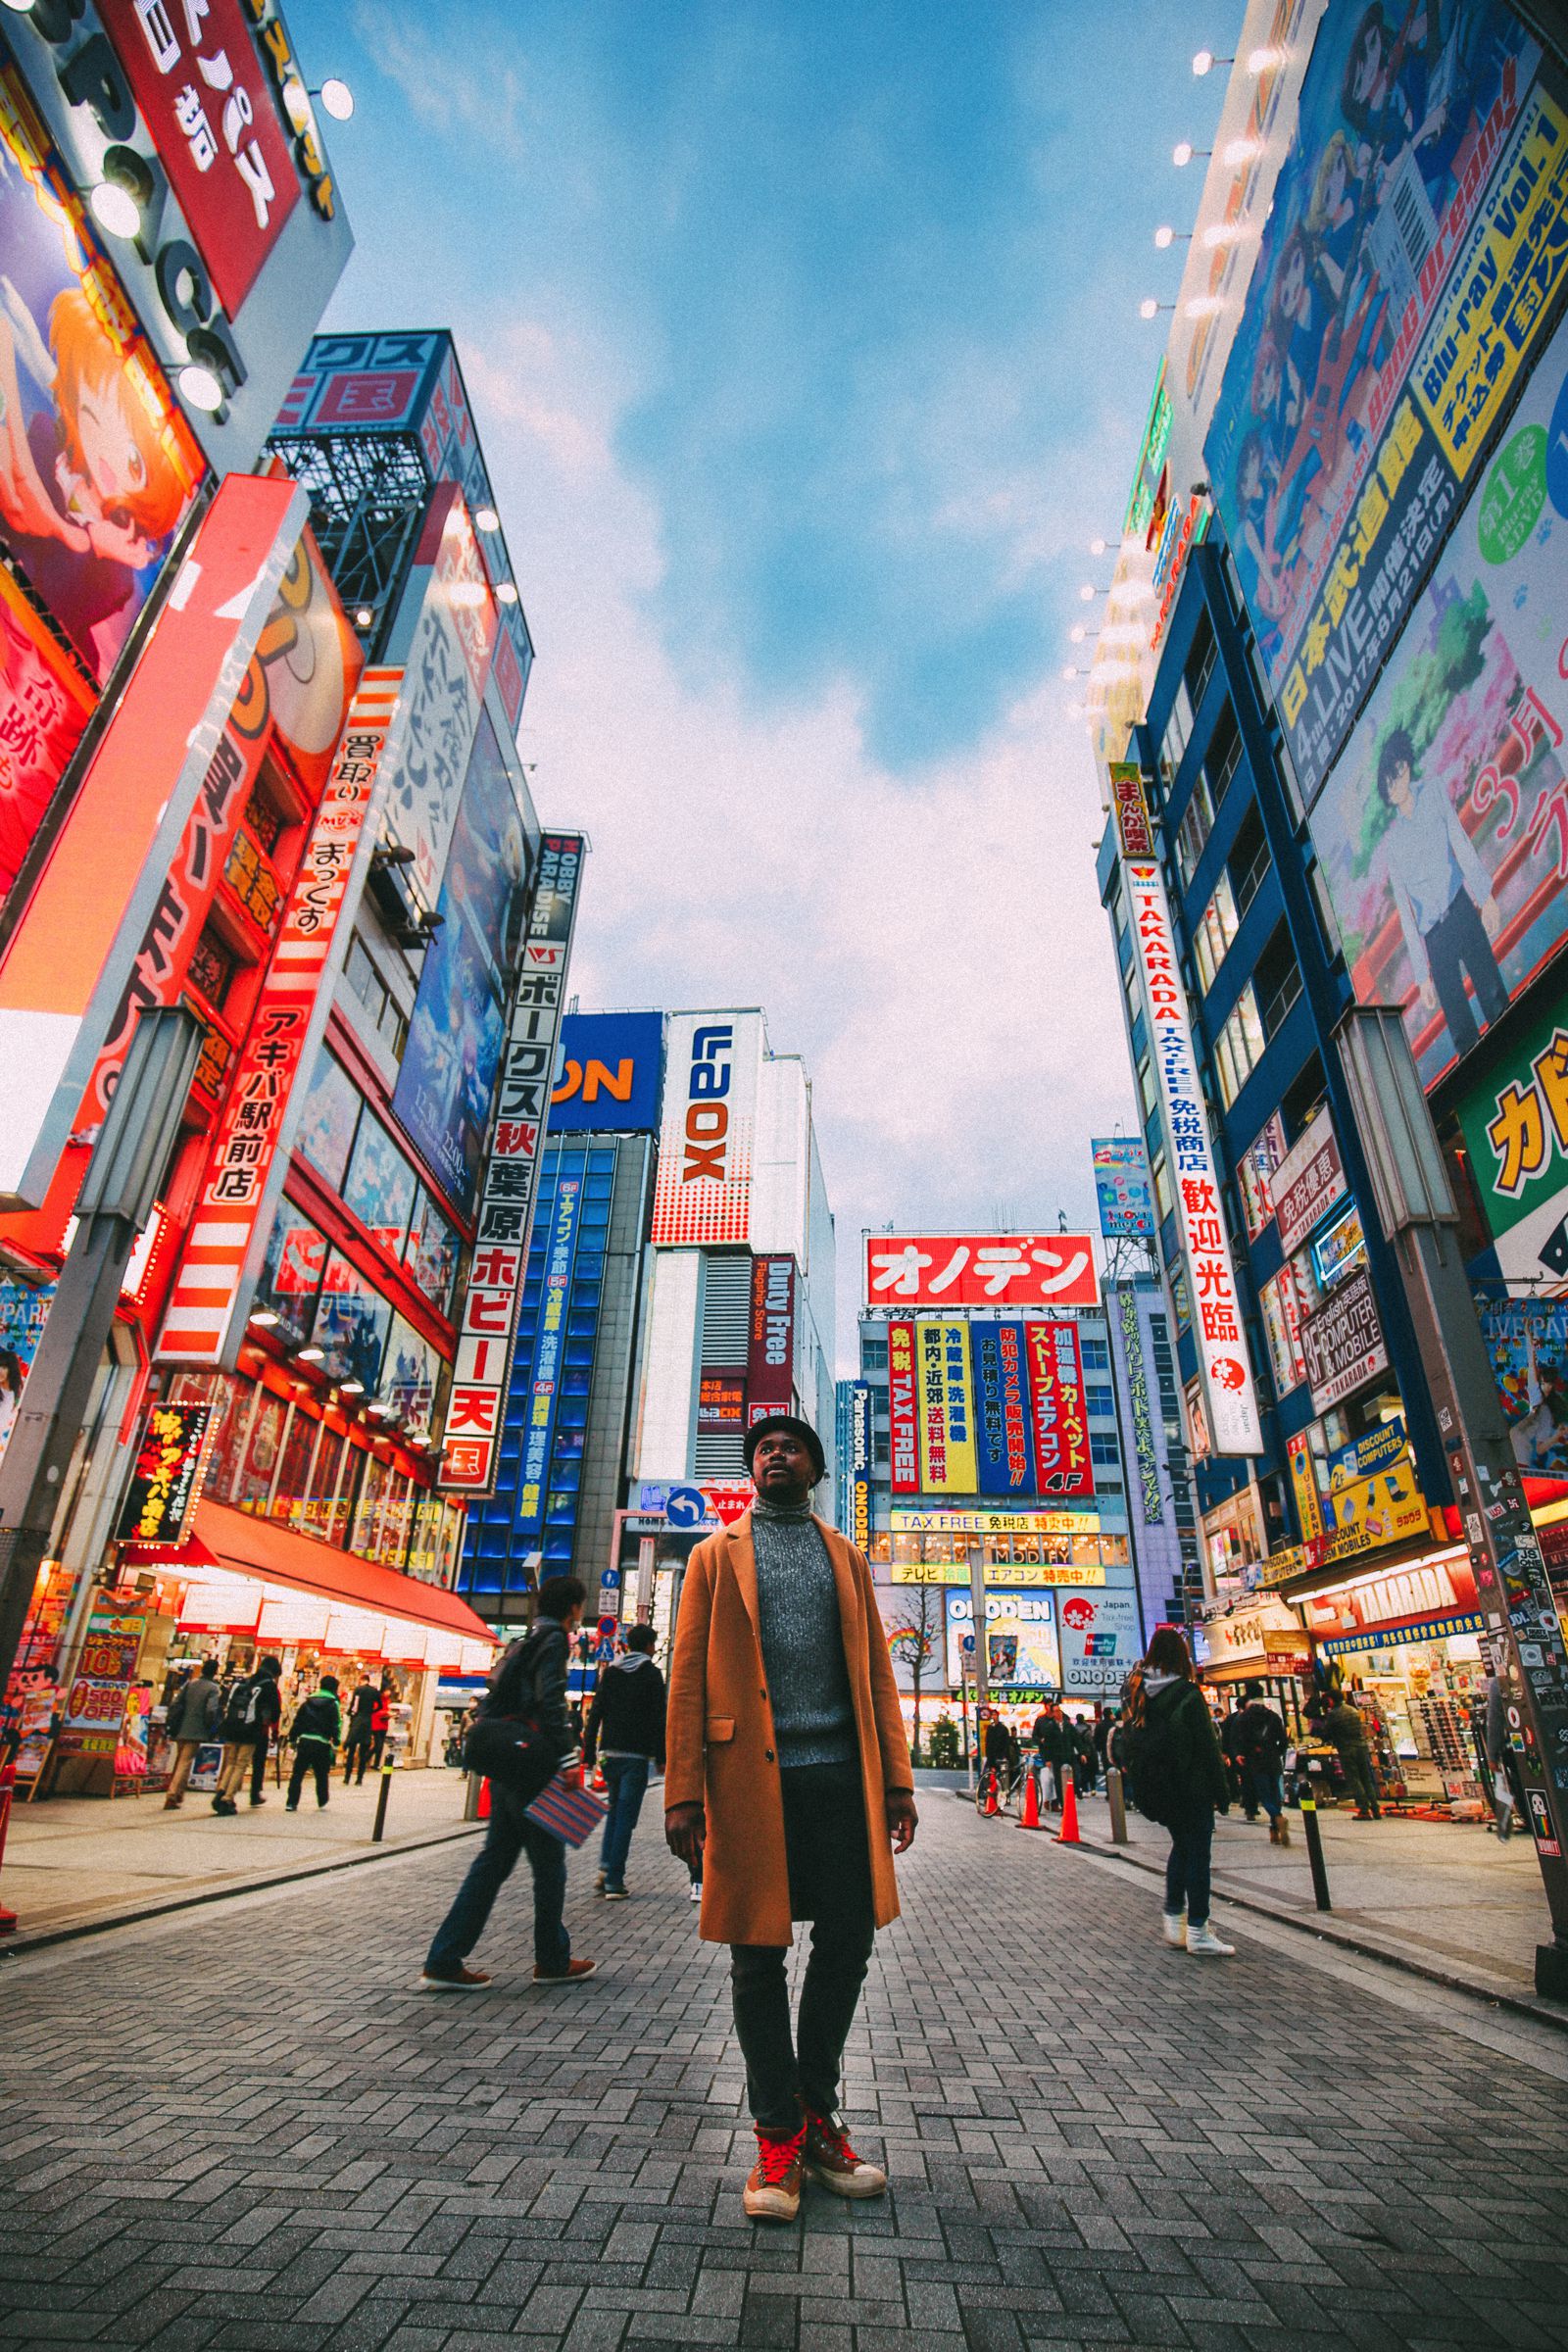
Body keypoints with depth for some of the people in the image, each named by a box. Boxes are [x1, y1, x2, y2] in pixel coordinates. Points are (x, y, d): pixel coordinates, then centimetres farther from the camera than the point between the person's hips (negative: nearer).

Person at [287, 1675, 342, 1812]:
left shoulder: (308, 1702, 13)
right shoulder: (333, 1704, -2)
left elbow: (297, 1721, 12)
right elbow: (336, 1725, -7)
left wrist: (293, 1739, 19)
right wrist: (336, 1743, -3)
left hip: (304, 1741, 3)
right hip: (322, 1743, -3)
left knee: (297, 1773, 10)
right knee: (322, 1775, 10)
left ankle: (292, 1803, 6)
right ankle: (322, 1804, 16)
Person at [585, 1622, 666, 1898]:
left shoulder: (610, 1672, 10)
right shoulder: (651, 1674, -3)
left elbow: (596, 1713, 7)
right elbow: (658, 1717, -7)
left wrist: (589, 1752, 9)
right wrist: (661, 1757, -2)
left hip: (610, 1753, 5)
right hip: (636, 1755, -4)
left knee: (614, 1810, 19)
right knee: (626, 1817, 1)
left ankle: (605, 1869, 7)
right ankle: (614, 1881, 0)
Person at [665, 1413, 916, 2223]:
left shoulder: (846, 1557, 15)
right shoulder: (716, 1554, 7)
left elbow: (876, 1670, 12)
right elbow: (687, 1675, 2)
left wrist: (895, 1778, 4)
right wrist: (684, 1792, -6)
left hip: (840, 1770, 3)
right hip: (750, 1772, -2)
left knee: (848, 1939, 8)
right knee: (758, 1954, 5)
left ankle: (814, 2109, 30)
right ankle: (779, 2135, 23)